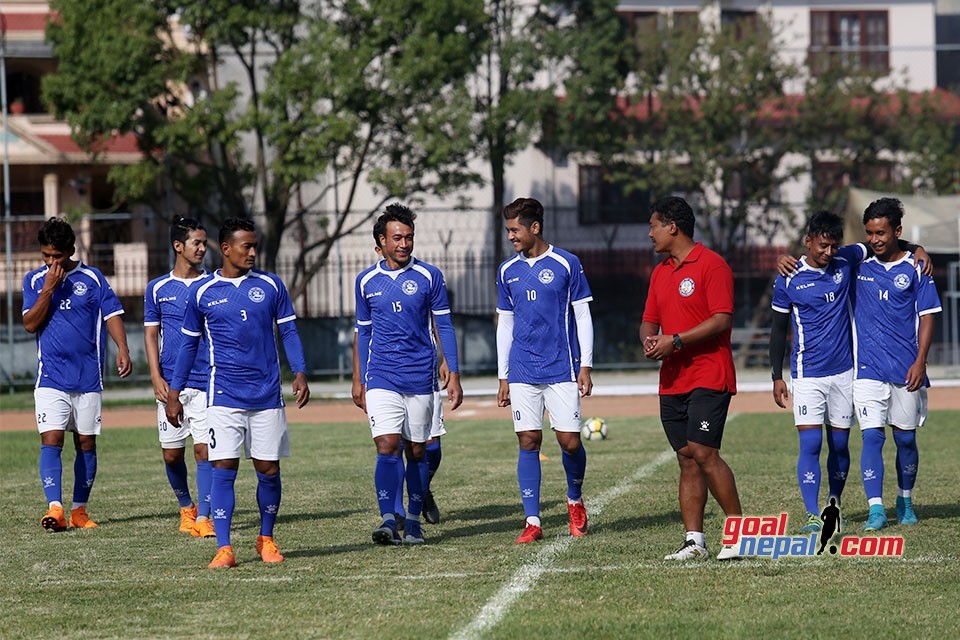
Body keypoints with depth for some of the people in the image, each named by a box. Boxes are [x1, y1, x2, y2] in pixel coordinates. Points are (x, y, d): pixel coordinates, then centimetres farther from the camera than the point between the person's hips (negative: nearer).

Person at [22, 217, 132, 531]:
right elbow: (30, 323, -3)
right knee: (51, 440, -13)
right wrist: (49, 288, -13)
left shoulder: (92, 278, 3)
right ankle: (55, 508, -20)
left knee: (86, 443, 5)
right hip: (51, 378, -1)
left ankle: (79, 510, 13)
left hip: (88, 376, 1)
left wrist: (122, 349, -17)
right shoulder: (34, 280, 6)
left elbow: (112, 314, -1)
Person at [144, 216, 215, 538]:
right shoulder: (157, 288, 6)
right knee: (172, 454, 5)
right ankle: (186, 506, 28)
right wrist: (156, 378, -3)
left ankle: (203, 516, -5)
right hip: (171, 383, 1)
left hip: (207, 381, -1)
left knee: (204, 449, -9)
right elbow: (151, 334, 7)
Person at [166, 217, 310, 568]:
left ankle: (266, 539, 21)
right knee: (223, 469, -8)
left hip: (267, 394, 2)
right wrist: (174, 393, 7)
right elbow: (189, 343, 10)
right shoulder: (201, 291, 3)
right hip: (224, 395, -1)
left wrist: (300, 374, -6)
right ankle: (224, 548, -8)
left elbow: (288, 332, 9)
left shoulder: (270, 285, 5)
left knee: (268, 470, 4)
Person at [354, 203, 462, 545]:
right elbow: (363, 333, 14)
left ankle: (413, 521, 17)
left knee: (417, 451, 6)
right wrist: (361, 382, 13)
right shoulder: (366, 281, 5)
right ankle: (388, 520, -18)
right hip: (381, 377, 0)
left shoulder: (429, 276, 1)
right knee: (387, 446, -14)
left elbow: (444, 326, 4)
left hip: (420, 376, 0)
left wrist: (454, 374, -2)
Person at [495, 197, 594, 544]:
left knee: (570, 441, -5)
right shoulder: (507, 271, 10)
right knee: (528, 442, -2)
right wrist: (503, 377, 12)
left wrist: (585, 366, -5)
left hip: (562, 369, -3)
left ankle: (575, 500, 23)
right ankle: (533, 521, -1)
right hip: (522, 372, 3)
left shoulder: (566, 264, -1)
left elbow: (583, 317, 2)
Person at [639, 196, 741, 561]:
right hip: (672, 380, 7)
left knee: (703, 452, -15)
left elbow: (722, 319, -15)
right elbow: (650, 321, 23)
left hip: (709, 378, -7)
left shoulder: (711, 265, -7)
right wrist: (649, 341, -1)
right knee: (687, 459, 4)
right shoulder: (661, 273, 18)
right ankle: (694, 542, 3)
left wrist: (676, 340, -19)